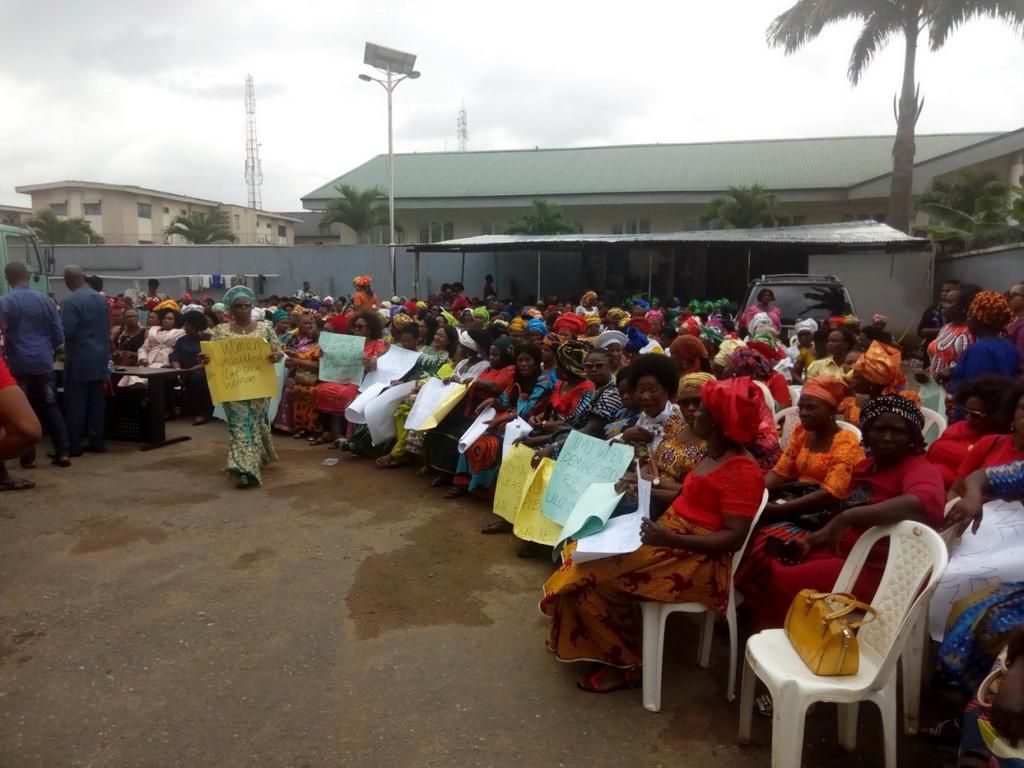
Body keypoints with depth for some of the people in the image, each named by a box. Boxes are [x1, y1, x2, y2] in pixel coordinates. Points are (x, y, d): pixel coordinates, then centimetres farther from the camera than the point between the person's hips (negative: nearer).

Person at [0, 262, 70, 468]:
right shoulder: (45, 300, 2)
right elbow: (59, 335, 4)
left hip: (18, 364, -2)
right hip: (44, 362, 3)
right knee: (50, 407, 10)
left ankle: (28, 457, 8)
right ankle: (62, 453, 6)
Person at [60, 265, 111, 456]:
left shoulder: (70, 302, -13)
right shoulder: (100, 299, 8)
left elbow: (66, 332, -17)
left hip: (79, 359, -6)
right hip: (100, 358, 6)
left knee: (76, 403, -1)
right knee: (97, 402, 9)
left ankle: (74, 445, 3)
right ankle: (96, 441, 12)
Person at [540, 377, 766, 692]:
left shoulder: (741, 471, -19)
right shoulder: (713, 456, 10)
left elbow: (734, 537, -23)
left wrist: (670, 538, -31)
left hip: (698, 562, -10)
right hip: (673, 542, 10)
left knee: (596, 579, -17)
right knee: (589, 559, 5)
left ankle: (628, 664, 1)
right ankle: (597, 648, 14)